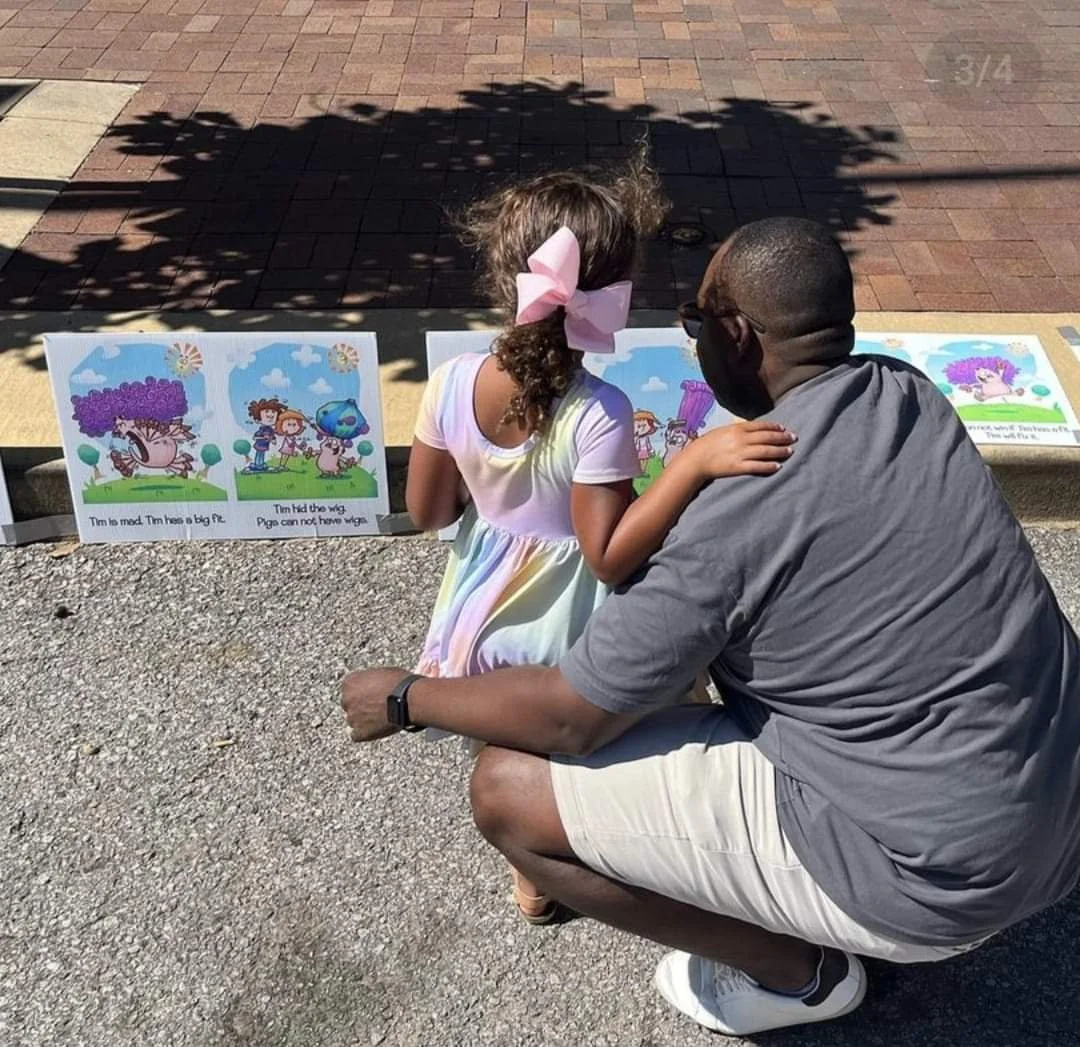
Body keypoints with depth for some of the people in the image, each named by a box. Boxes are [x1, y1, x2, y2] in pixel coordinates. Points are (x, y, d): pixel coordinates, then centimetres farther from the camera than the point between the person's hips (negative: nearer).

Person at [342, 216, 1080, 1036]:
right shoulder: (915, 398, -1)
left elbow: (570, 719, -15)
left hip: (934, 871, -8)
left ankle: (799, 971, 9)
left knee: (509, 787, -9)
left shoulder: (743, 509, -24)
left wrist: (404, 700, 1)